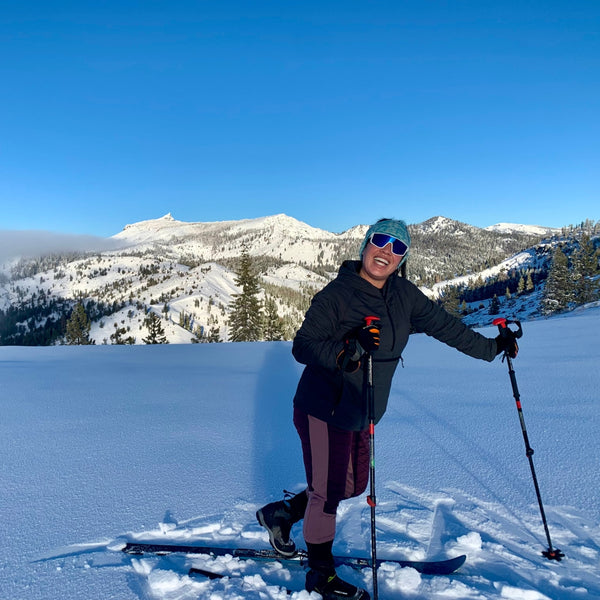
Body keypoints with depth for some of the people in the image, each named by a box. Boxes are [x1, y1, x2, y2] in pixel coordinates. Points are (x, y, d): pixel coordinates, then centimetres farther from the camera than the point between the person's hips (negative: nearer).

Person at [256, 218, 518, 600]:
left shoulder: (404, 295, 0)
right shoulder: (336, 294, -18)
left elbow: (443, 325, 10)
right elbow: (303, 346, -22)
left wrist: (491, 347, 16)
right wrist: (346, 350, -39)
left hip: (362, 416, 7)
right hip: (324, 412, -7)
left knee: (354, 486, 19)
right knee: (328, 491, 4)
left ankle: (281, 513, 39)